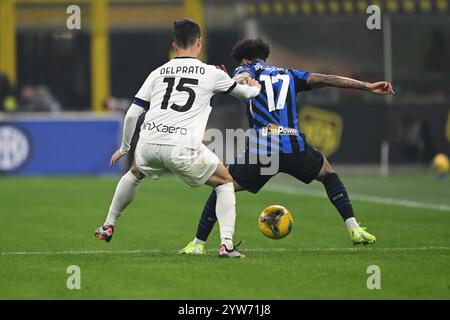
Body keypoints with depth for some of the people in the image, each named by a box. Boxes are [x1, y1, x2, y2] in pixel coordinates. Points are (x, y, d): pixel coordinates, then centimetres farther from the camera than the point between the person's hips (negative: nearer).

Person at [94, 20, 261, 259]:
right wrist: (255, 88, 50)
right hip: (183, 149, -3)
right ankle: (226, 244, 2)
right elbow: (246, 93, 25)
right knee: (225, 182, 18)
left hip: (149, 145, 4)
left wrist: (124, 147, 29)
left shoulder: (158, 73, 16)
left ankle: (108, 227, 44)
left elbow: (131, 115, 14)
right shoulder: (211, 73, 9)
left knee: (134, 174, 37)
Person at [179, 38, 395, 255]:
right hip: (295, 148, 3)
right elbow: (324, 80, 17)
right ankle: (355, 230, 16)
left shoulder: (247, 69, 15)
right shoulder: (288, 74, 24)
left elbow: (242, 79, -10)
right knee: (327, 173, 29)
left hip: (261, 150, -3)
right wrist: (367, 86, 16)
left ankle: (198, 243, 11)